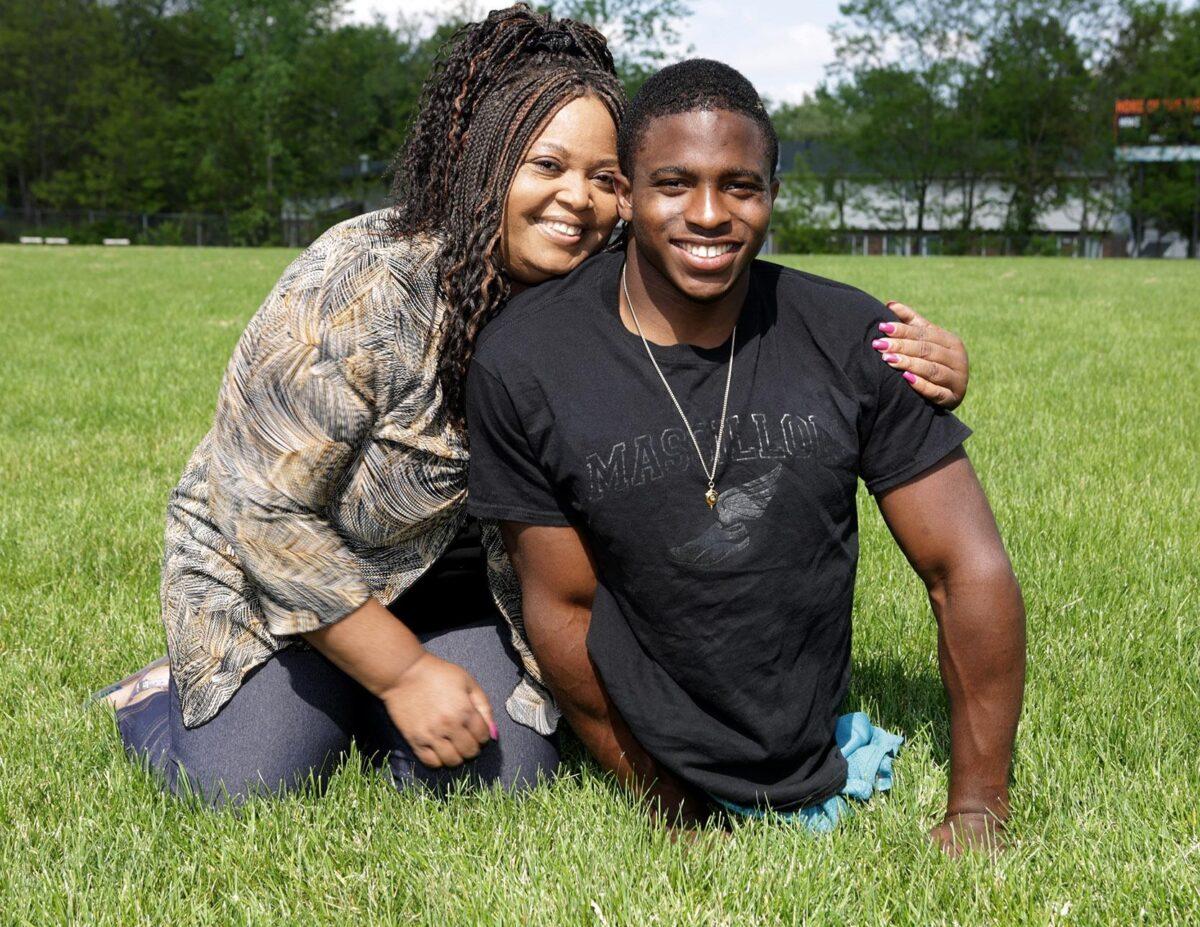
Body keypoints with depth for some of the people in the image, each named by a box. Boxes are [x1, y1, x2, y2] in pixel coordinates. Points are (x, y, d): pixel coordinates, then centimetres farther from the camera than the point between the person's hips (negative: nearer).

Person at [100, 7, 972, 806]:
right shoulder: (359, 289, -29)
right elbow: (270, 515, -25)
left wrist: (913, 358, -28)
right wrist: (405, 671, -21)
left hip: (458, 579, 4)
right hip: (269, 572, -4)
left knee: (500, 783, -13)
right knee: (250, 788, -19)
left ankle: (358, 702, 18)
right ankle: (168, 694, 16)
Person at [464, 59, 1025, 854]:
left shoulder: (852, 340, -10)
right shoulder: (524, 364, -14)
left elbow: (972, 571, -7)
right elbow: (564, 610, -7)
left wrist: (977, 816, -8)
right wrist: (671, 807, -2)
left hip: (818, 767, 1)